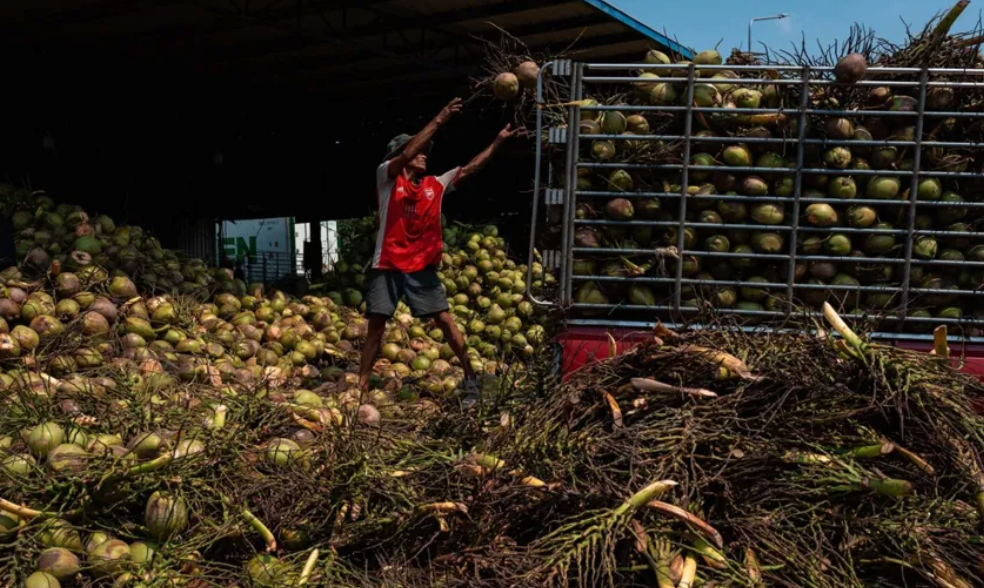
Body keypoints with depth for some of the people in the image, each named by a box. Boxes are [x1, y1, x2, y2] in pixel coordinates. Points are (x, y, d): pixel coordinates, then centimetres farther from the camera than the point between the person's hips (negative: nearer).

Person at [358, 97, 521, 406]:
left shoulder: (435, 184, 10)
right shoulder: (386, 177, -1)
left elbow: (469, 169, 9)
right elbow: (406, 154, -18)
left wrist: (498, 142, 4)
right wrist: (438, 121, -21)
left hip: (422, 267, 3)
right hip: (387, 265, -2)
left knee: (445, 320, -1)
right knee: (376, 325, 1)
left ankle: (471, 377, 8)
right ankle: (361, 385, 11)